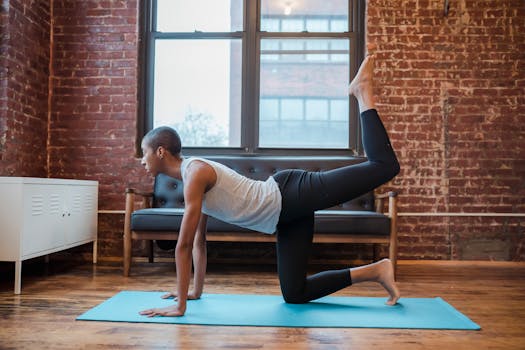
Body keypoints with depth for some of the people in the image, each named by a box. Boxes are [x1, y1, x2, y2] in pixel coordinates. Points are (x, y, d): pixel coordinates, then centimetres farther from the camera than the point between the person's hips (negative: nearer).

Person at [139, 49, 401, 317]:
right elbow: (198, 240, 20)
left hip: (293, 194, -9)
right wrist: (196, 291, 24)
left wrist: (180, 304, -15)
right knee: (294, 294, 8)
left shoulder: (195, 172, -16)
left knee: (385, 166, -11)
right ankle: (374, 271, 13)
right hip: (286, 215, 9)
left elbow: (184, 244, -18)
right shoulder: (191, 176, 14)